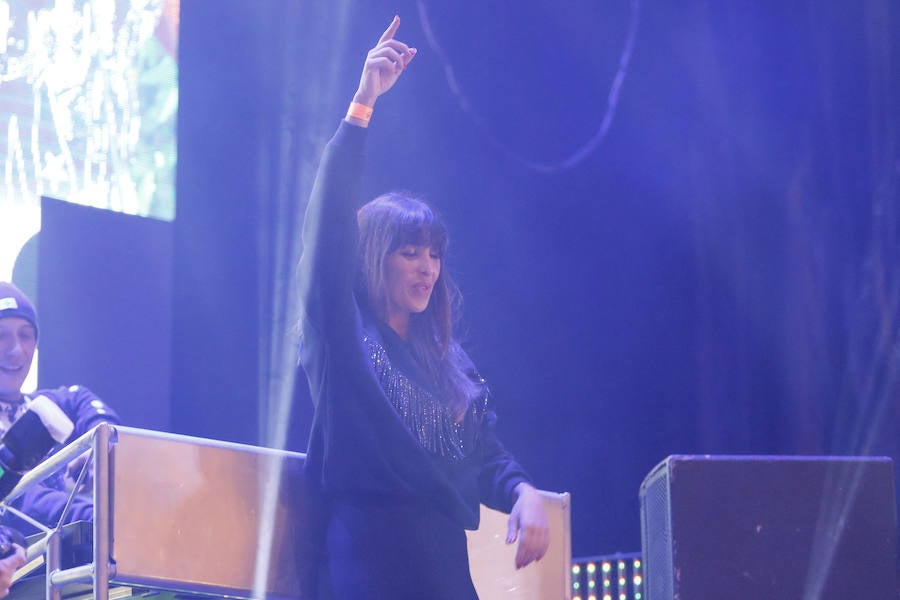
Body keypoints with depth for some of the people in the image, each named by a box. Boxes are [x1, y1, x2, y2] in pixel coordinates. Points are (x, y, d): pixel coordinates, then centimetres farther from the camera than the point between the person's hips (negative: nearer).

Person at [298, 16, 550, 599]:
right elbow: (330, 218, -6)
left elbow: (488, 453, 17)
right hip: (367, 551, -6)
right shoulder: (343, 334, 6)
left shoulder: (449, 359, 22)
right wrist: (363, 104, -12)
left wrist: (523, 491, -7)